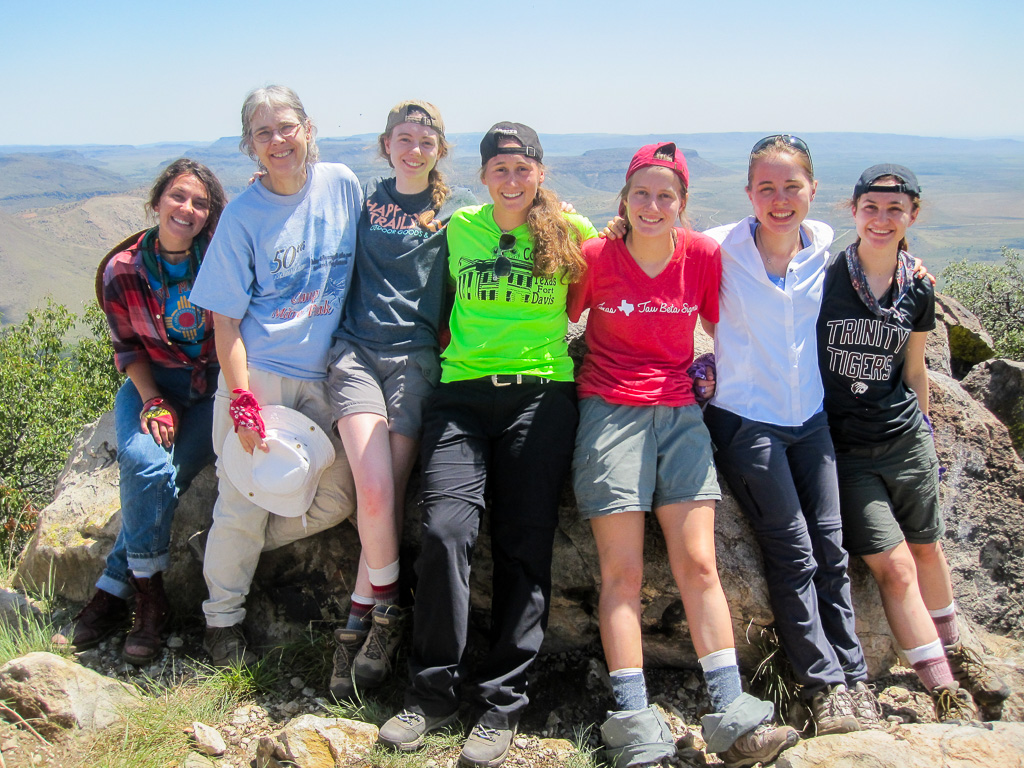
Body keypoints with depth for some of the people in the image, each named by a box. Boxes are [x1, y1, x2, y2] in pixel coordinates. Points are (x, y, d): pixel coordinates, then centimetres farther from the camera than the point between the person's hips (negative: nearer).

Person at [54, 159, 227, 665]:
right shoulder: (123, 270, -3)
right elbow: (127, 348, 3)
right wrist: (154, 401, -8)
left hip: (213, 385, -1)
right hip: (152, 381, 1)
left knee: (171, 475, -24)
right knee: (145, 464, -27)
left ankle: (112, 590, -9)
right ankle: (149, 598, -12)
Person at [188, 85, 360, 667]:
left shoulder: (342, 184, 1)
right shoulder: (244, 215, -8)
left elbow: (362, 271, 14)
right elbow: (226, 318, -7)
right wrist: (242, 401, -15)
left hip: (322, 374, 4)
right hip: (256, 372, -4)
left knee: (337, 498, 4)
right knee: (244, 502, -1)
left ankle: (234, 547, 26)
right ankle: (223, 618, 22)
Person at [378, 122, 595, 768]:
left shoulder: (572, 234, 6)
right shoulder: (460, 229, 11)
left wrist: (556, 338, 10)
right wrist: (462, 349, 14)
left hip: (540, 394, -1)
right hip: (463, 392, 1)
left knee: (524, 545, -3)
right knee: (445, 529, -15)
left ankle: (502, 702, 7)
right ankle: (433, 693, -2)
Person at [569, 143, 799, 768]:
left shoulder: (704, 255, 2)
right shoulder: (596, 257, -3)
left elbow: (721, 328, 16)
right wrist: (586, 371, 0)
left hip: (680, 412, 2)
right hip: (610, 411, -2)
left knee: (699, 563, -3)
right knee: (623, 570, -4)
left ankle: (732, 714, 1)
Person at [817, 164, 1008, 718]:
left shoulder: (918, 293, 4)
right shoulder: (823, 278, -9)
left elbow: (914, 371, 15)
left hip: (906, 442, 4)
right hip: (842, 449, -4)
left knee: (927, 548, 16)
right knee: (894, 567, -5)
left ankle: (952, 651, 41)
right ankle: (947, 694, 5)